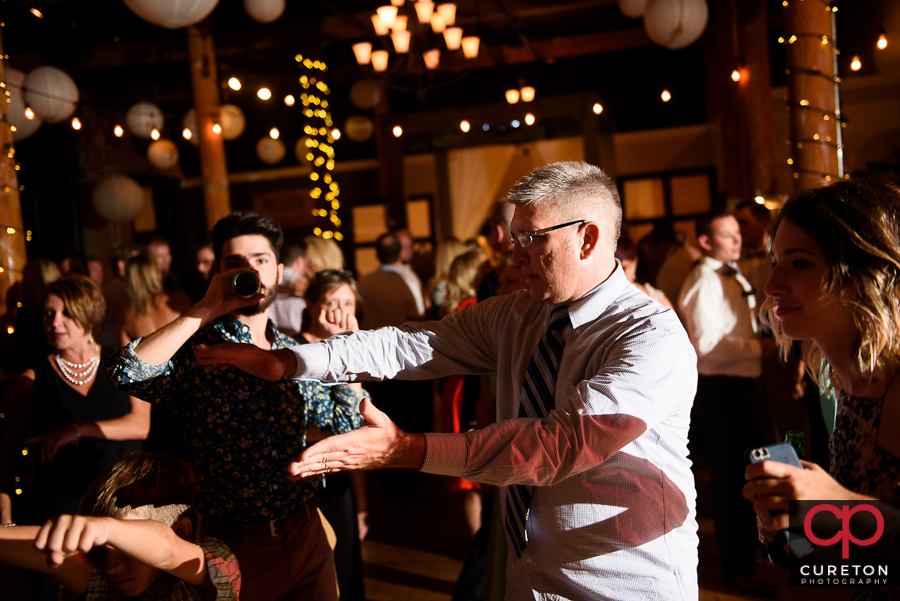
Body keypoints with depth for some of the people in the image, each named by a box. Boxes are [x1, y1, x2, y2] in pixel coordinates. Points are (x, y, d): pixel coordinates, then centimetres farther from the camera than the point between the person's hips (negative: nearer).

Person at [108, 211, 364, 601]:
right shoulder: (195, 352, -10)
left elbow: (345, 422, 9)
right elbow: (127, 373, -30)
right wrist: (207, 309, -23)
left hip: (306, 536, 5)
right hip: (237, 549, -5)